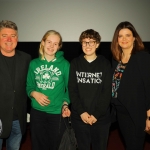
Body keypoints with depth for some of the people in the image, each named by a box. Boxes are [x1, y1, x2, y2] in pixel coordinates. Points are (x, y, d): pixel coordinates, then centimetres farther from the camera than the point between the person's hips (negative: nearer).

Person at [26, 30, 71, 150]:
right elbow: (29, 86, 8)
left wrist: (65, 104, -15)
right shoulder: (34, 63, 3)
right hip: (37, 111, 2)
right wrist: (34, 94, -12)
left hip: (57, 113, -2)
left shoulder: (64, 64, -5)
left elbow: (70, 88, -1)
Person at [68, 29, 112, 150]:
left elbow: (107, 91, -4)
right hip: (79, 117, 1)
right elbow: (72, 90, 0)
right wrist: (81, 112, -10)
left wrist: (96, 114, -11)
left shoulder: (105, 64, 0)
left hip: (101, 118, -1)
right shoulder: (75, 63, 3)